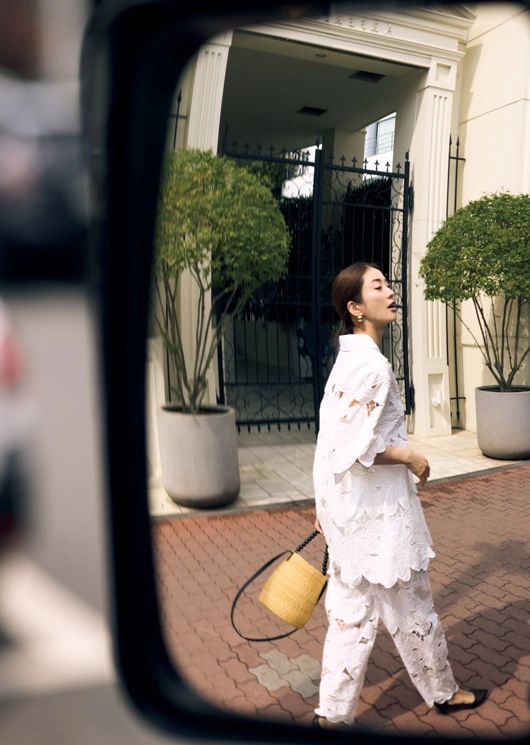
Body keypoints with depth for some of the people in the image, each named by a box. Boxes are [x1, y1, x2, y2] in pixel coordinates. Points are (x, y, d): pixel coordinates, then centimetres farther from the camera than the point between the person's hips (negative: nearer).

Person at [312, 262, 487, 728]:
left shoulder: (348, 358, 8)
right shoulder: (371, 364, -22)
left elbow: (332, 439, 12)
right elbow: (357, 448, -26)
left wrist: (324, 504, 17)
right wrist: (411, 458, -12)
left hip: (349, 504, 9)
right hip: (378, 508, -9)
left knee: (351, 610, 16)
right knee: (411, 607, 14)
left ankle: (334, 714, 28)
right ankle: (443, 693, 38)